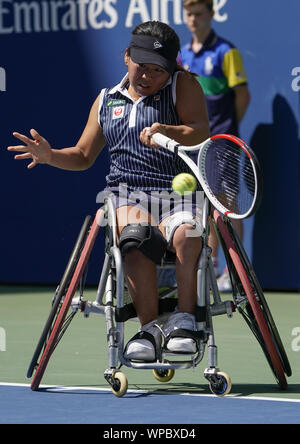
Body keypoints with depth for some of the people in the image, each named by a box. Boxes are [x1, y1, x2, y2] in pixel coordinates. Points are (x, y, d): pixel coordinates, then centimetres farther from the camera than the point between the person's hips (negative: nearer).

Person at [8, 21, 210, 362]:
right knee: (136, 238, -35)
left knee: (187, 234, -38)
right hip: (126, 194, 2)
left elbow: (201, 132, -6)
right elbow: (83, 156, 30)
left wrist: (168, 131, -26)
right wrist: (50, 155, 10)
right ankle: (149, 328, -32)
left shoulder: (183, 85, 12)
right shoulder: (107, 101, 24)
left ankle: (183, 319, -27)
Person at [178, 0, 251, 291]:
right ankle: (210, 266, 15)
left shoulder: (225, 51, -6)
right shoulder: (183, 55, 13)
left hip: (221, 141, -6)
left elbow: (242, 95, -6)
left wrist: (227, 129, -4)